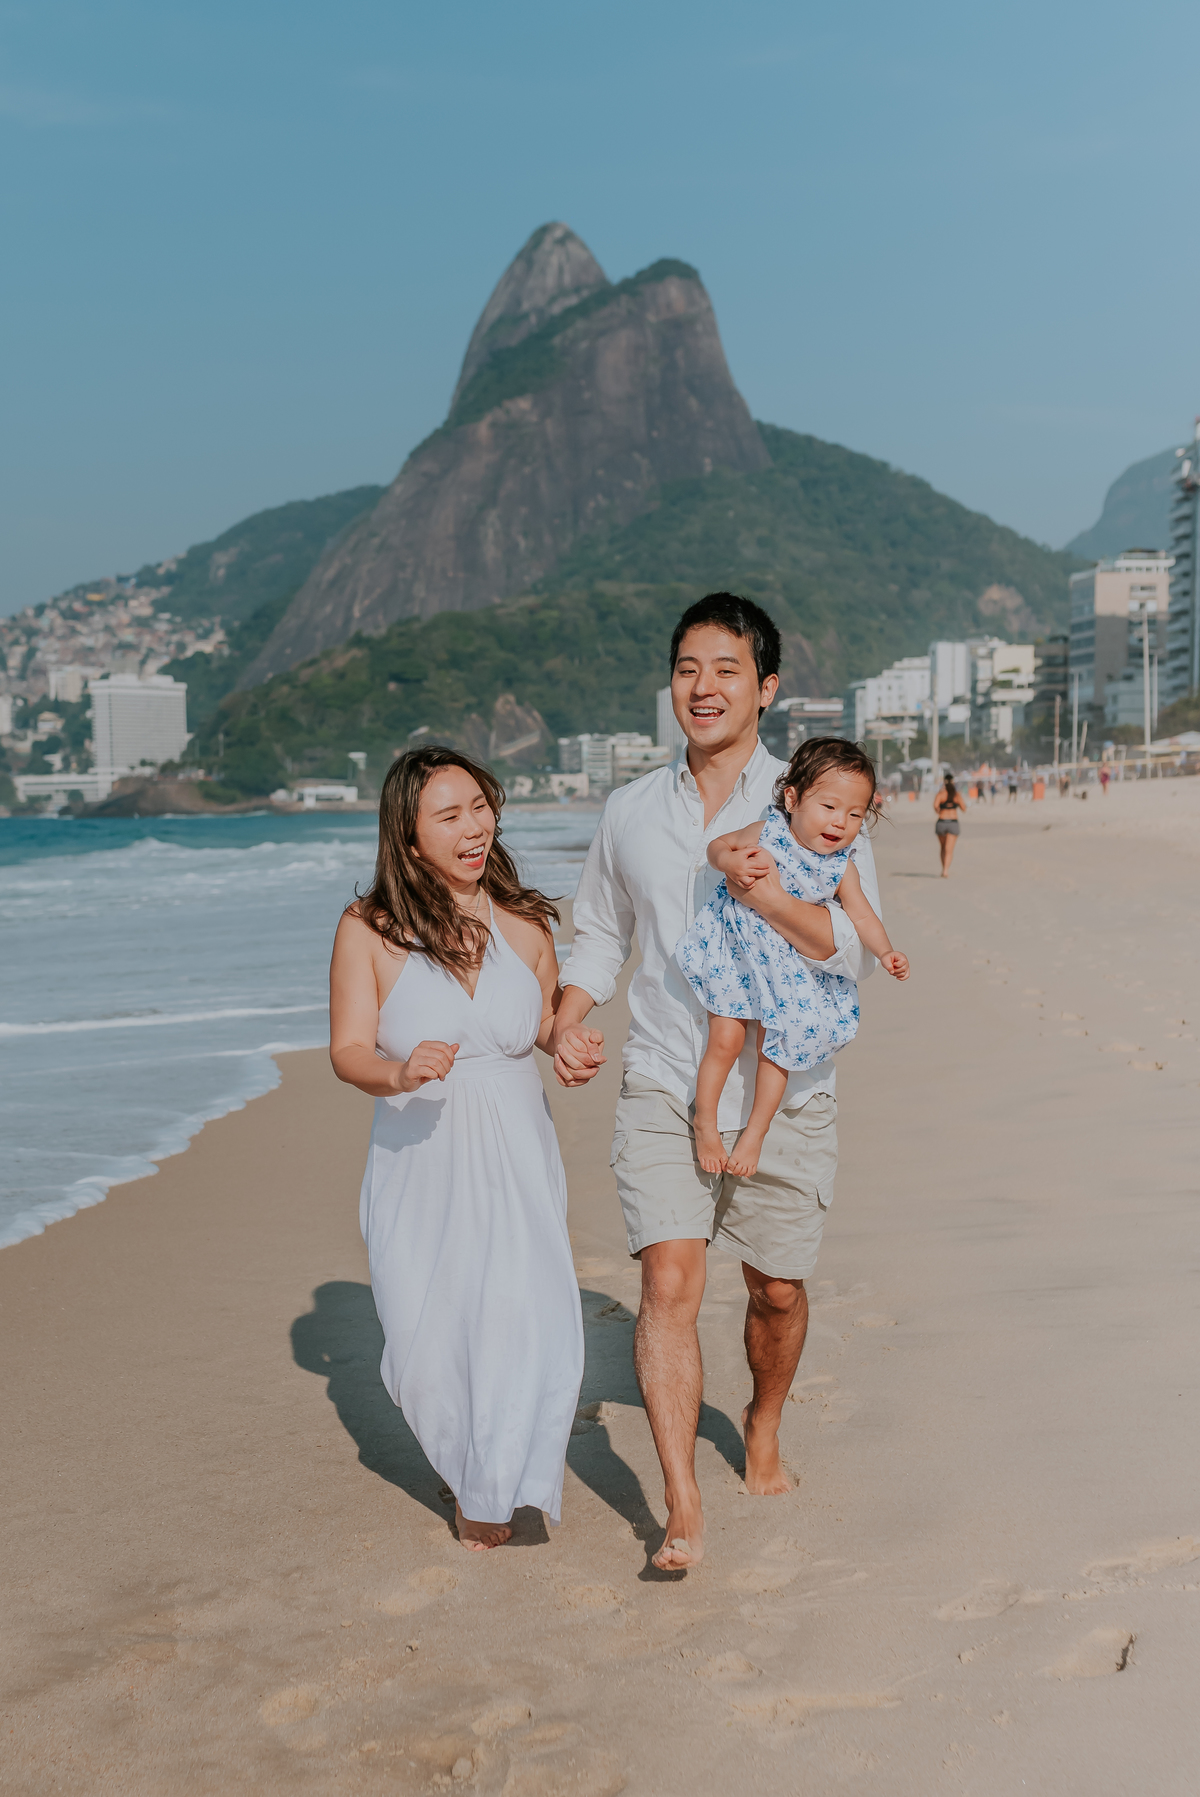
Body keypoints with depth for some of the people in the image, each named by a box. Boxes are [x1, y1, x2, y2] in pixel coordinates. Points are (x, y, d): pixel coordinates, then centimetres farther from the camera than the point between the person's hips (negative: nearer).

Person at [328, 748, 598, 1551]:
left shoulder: (524, 920, -1)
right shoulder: (369, 929, -9)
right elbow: (348, 1051, -8)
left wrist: (576, 1045, -7)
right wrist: (400, 1074, -29)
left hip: (517, 1162, 1)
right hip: (419, 1164, -1)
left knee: (528, 1334, -10)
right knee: (428, 1353, 6)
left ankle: (495, 1491, 18)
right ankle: (466, 1464, 41)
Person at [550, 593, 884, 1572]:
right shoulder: (632, 812, 6)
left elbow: (859, 950, -11)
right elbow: (600, 933, 18)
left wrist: (769, 896, -26)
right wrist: (569, 1016, 1)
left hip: (785, 1094, -1)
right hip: (664, 1091, 1)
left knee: (777, 1291, 12)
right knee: (668, 1287, -11)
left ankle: (764, 1424, 42)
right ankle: (683, 1513, -5)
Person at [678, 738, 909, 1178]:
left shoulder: (841, 868, -5)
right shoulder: (766, 835, -12)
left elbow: (861, 916, -3)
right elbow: (717, 845, -2)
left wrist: (884, 952, -20)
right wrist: (729, 862, -25)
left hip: (788, 966, 3)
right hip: (733, 951, -2)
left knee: (776, 1047, 1)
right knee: (726, 1037, -6)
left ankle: (754, 1133, 19)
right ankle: (705, 1121, 15)